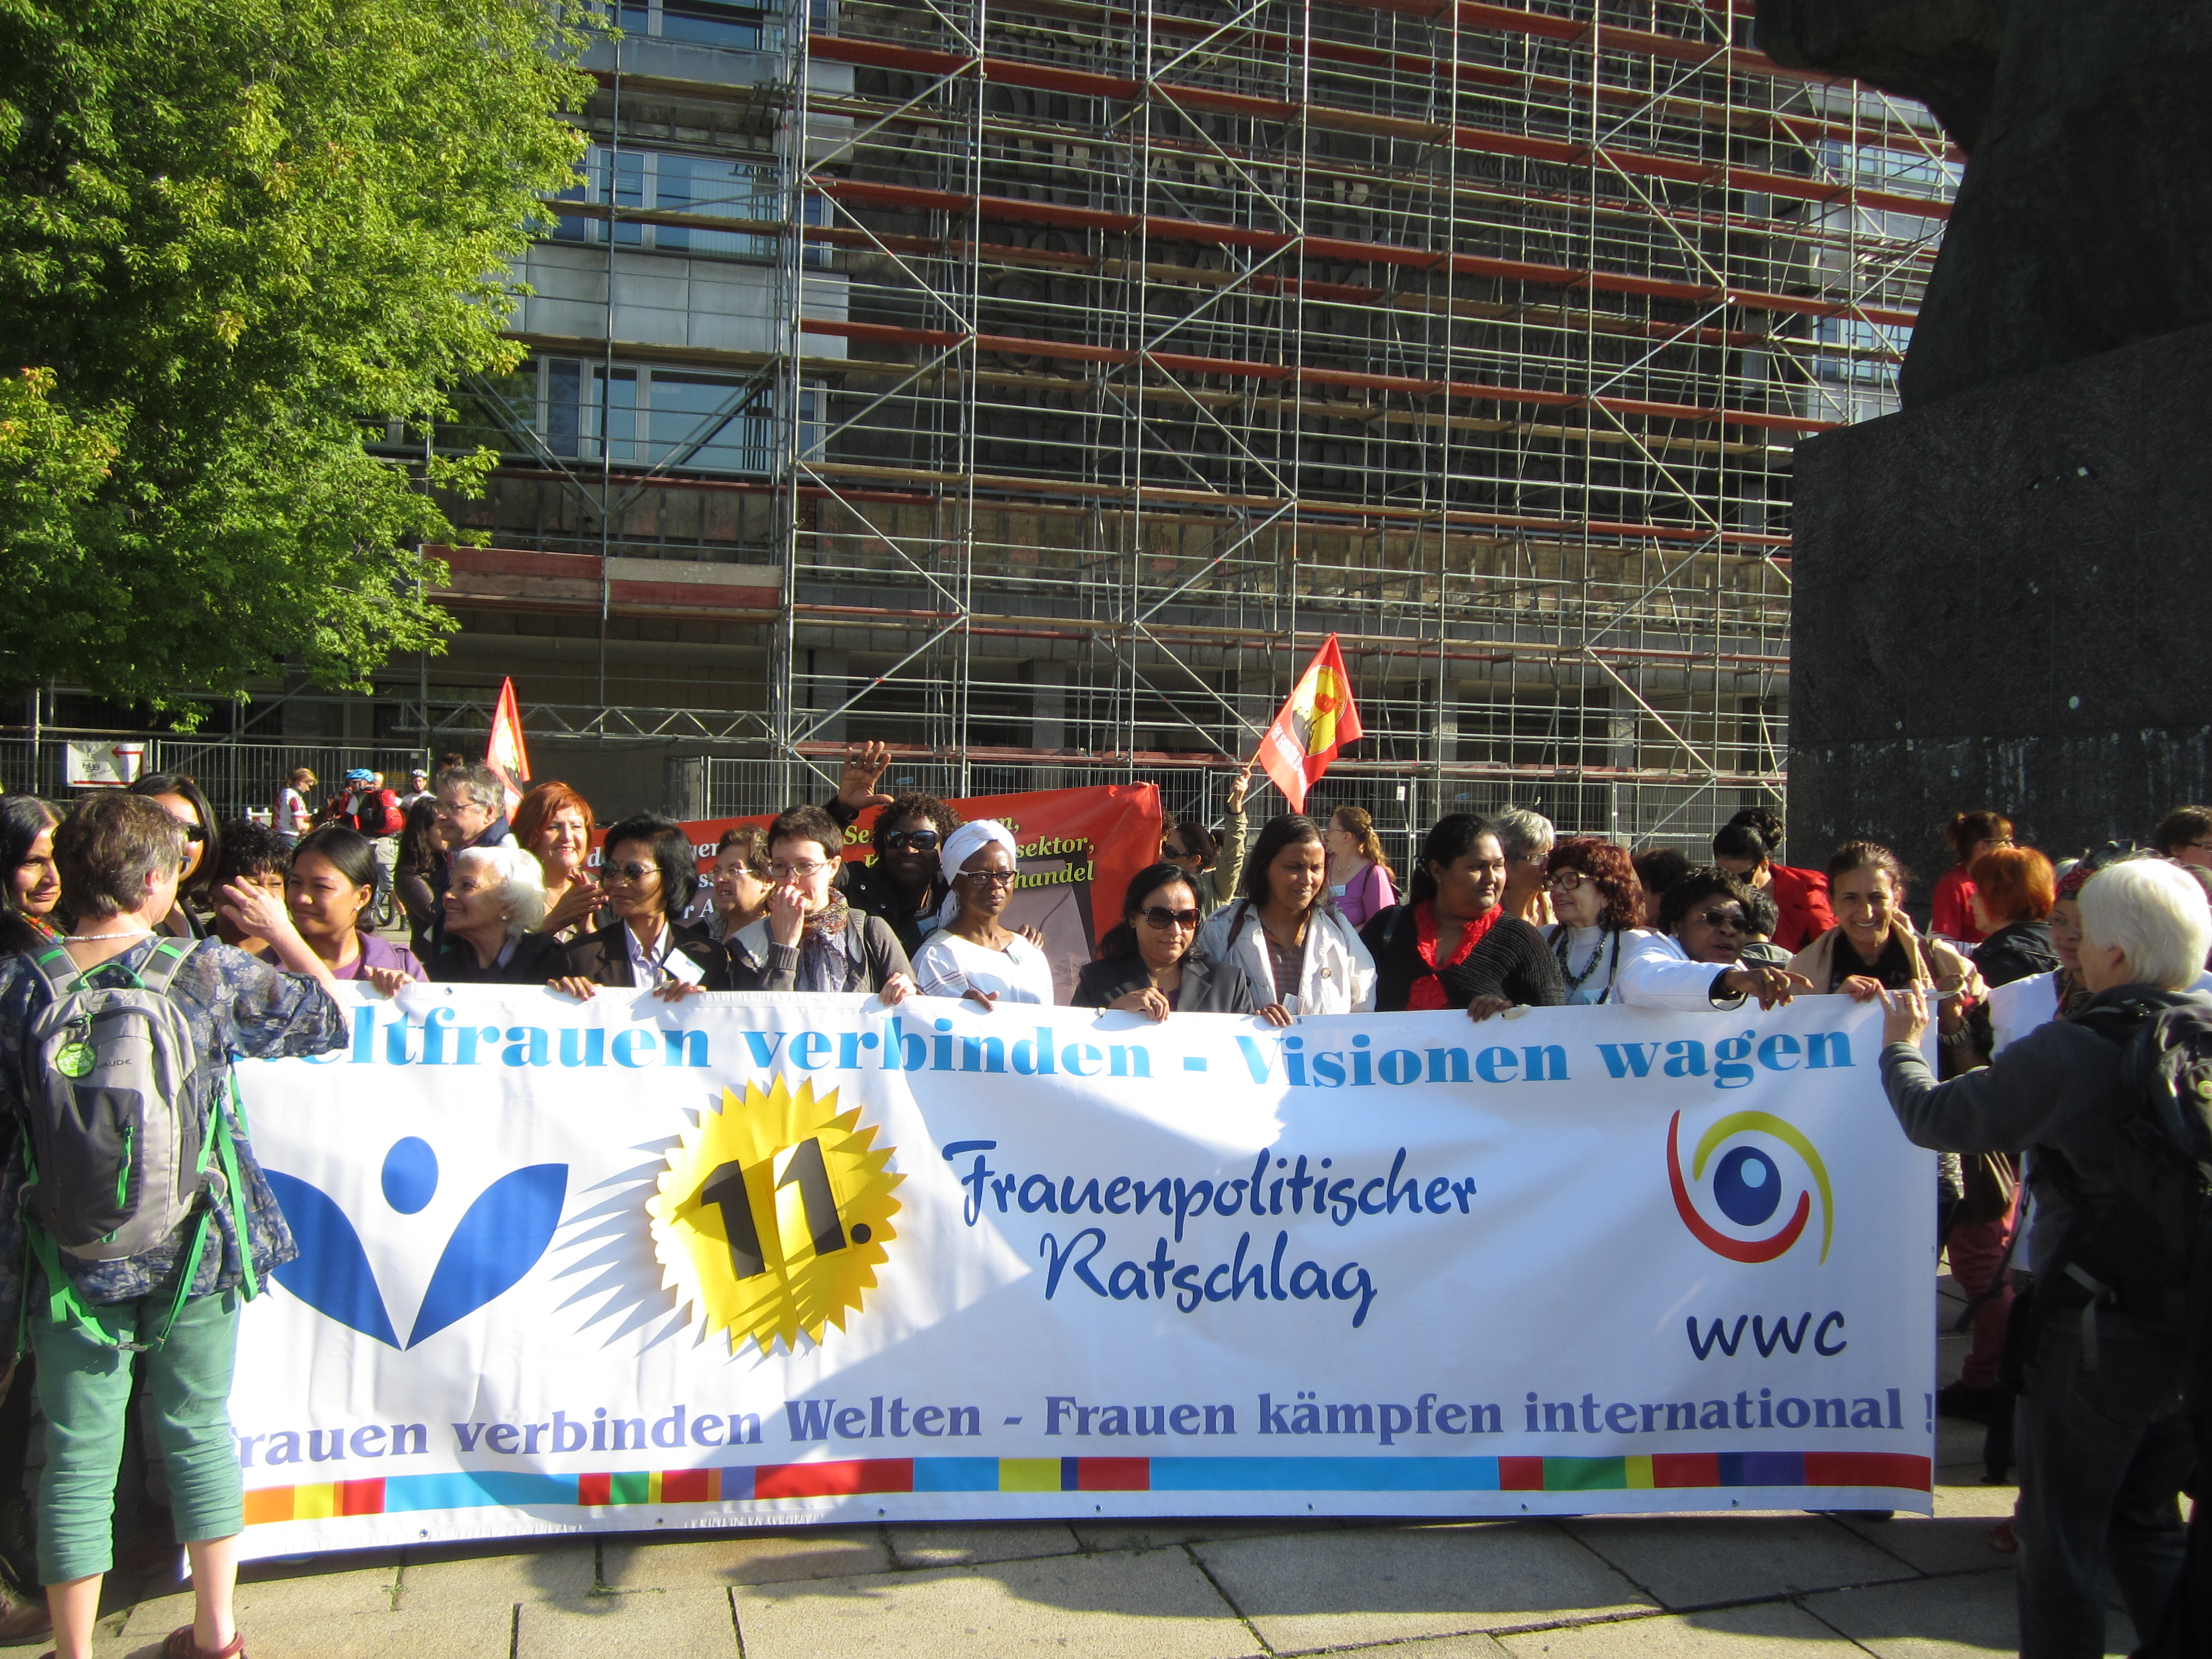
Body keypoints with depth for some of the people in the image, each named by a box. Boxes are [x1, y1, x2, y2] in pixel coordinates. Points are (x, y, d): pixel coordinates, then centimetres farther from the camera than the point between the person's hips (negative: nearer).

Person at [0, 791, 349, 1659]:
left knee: (80, 1455, 12)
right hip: (196, 1246, 0)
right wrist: (280, 931, 13)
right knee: (201, 1431, 16)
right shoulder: (209, 970, -11)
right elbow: (332, 1018, 1)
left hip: (73, 1255, 0)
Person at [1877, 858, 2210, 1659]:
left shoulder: (2070, 1052, -21)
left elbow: (1936, 1118, -14)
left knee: (2064, 1538, 10)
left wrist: (1900, 1047, 5)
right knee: (2147, 1523, 24)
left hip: (2094, 1334, -6)